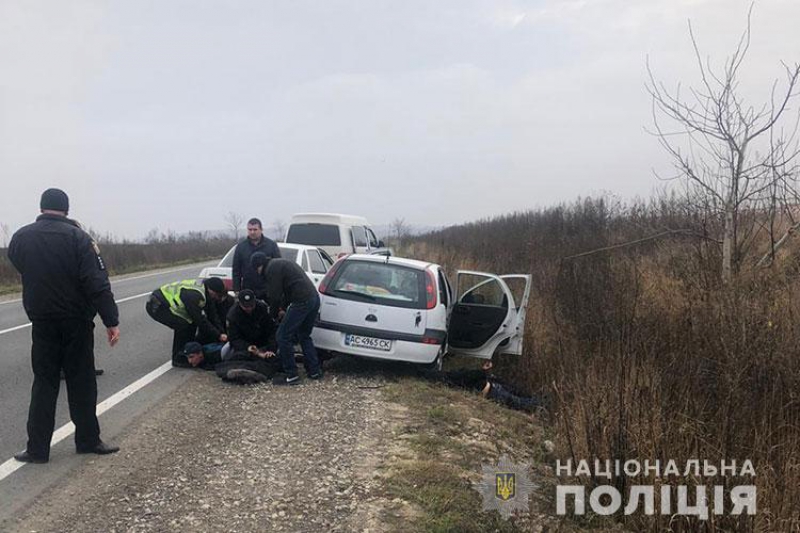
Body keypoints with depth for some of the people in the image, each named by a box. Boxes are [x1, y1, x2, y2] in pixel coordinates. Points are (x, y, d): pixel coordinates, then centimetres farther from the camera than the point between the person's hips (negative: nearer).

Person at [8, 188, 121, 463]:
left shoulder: (20, 238, 0)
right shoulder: (77, 237, -12)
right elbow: (97, 283, -18)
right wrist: (111, 320, -17)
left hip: (42, 324, 3)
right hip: (76, 322, -3)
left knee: (44, 384, 9)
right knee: (82, 383, 8)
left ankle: (37, 448, 8)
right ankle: (88, 440, 15)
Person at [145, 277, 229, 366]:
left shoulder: (199, 287, 1)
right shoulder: (193, 295, -27)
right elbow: (200, 321, -21)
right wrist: (218, 335, -15)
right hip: (156, 306, -10)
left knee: (191, 323, 7)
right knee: (183, 325, -19)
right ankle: (178, 359, -5)